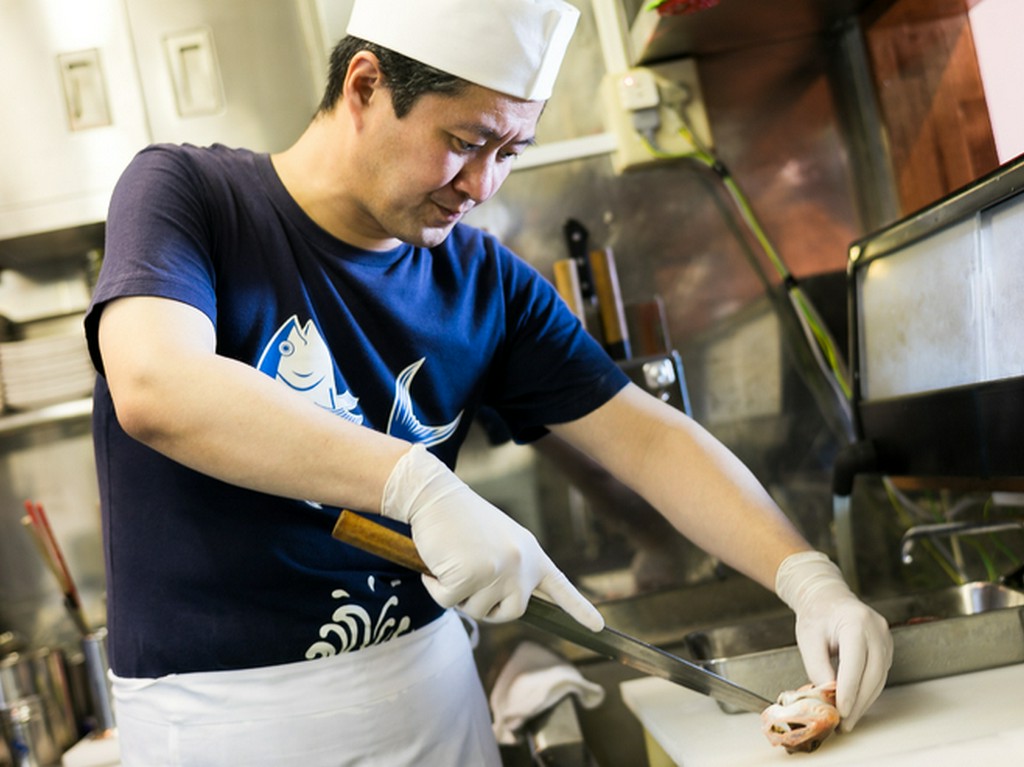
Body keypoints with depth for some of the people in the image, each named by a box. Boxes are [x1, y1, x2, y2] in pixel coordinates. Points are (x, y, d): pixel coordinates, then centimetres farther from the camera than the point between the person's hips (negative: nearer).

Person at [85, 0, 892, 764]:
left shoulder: (486, 281, 0)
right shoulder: (185, 193, -11)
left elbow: (645, 436, -1)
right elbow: (154, 388, -29)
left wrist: (809, 579, -14)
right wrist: (422, 484, -35)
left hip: (426, 681, 4)